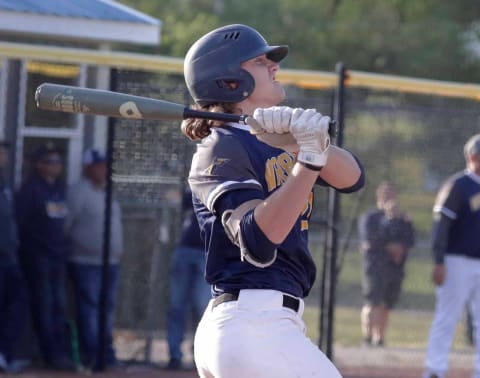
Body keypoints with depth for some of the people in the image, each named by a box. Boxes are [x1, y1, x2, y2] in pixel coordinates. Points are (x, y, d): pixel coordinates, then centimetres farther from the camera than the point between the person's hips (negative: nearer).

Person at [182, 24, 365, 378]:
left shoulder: (281, 140, 17)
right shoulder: (221, 150, -8)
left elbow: (351, 177, 2)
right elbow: (257, 243, -23)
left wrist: (312, 143, -19)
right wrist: (309, 159, -29)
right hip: (256, 330, -9)